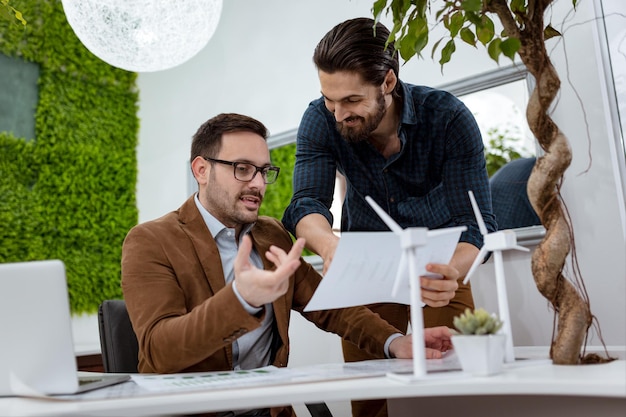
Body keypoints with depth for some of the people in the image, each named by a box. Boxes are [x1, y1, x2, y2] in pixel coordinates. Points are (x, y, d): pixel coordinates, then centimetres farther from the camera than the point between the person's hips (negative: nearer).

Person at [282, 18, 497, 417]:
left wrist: (452, 273, -50)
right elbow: (306, 204, -25)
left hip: (438, 263, -1)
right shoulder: (320, 120, -17)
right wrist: (330, 245, -49)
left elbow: (475, 222, -27)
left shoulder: (450, 117, -25)